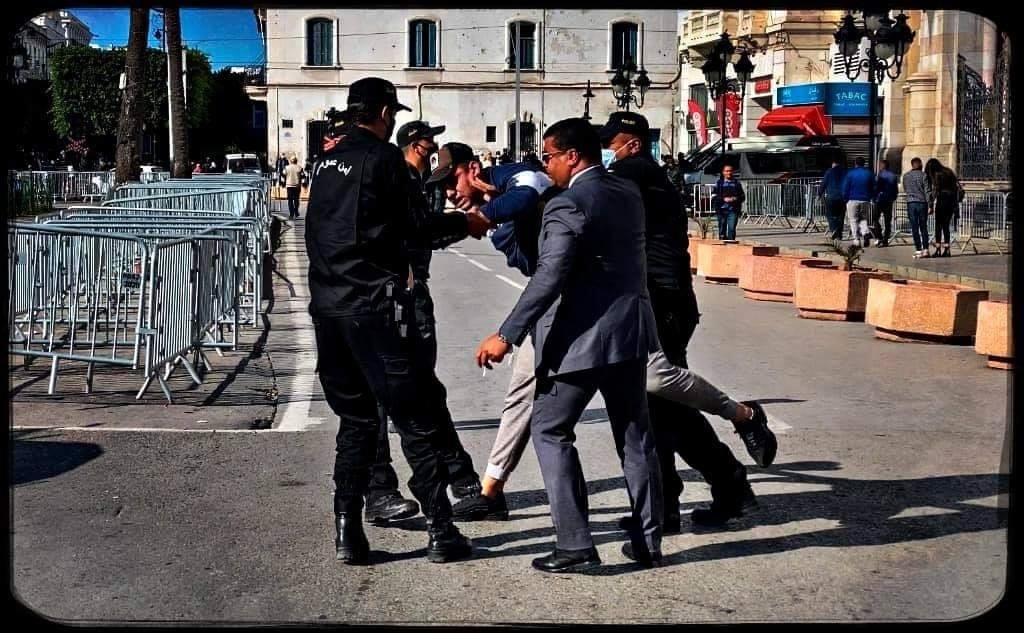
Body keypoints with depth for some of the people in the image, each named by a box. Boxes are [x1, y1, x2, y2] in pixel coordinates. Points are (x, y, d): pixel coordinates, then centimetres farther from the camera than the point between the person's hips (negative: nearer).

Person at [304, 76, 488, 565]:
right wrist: (461, 223, 1)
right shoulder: (384, 157, -7)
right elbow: (399, 229, -12)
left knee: (355, 419, 15)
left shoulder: (327, 162, 14)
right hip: (373, 305, -7)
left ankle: (347, 533, 12)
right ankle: (440, 531, 5)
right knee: (415, 420, 1)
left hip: (328, 304, 7)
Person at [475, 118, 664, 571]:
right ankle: (648, 542, 20)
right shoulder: (629, 194, 9)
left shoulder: (567, 206, -15)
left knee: (550, 431, 5)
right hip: (631, 330, 8)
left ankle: (574, 546, 2)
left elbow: (549, 279, -23)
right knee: (635, 435, 14)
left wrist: (506, 335, -21)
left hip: (584, 337, -8)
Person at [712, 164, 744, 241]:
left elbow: (743, 196, 14)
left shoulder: (737, 183, 10)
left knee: (732, 229, -10)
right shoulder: (719, 183, 6)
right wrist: (724, 199, -13)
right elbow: (714, 197, 0)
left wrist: (735, 198, -6)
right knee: (722, 229, 6)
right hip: (721, 210, 0)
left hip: (733, 210, 0)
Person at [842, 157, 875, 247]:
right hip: (865, 200, 3)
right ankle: (865, 233, -12)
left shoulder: (850, 173, -4)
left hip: (853, 200, -3)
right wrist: (870, 197, 19)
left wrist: (845, 199, 7)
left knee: (853, 220, 3)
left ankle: (856, 239, -4)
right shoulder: (869, 173, 7)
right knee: (863, 219, 14)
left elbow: (845, 189, -4)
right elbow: (874, 188, 10)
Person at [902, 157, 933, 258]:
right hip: (922, 203, -1)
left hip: (911, 203, 1)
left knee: (914, 228, 2)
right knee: (923, 227, 8)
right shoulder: (924, 175, -5)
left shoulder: (906, 176, 4)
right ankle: (925, 249, 4)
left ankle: (918, 250, -1)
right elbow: (928, 191, -6)